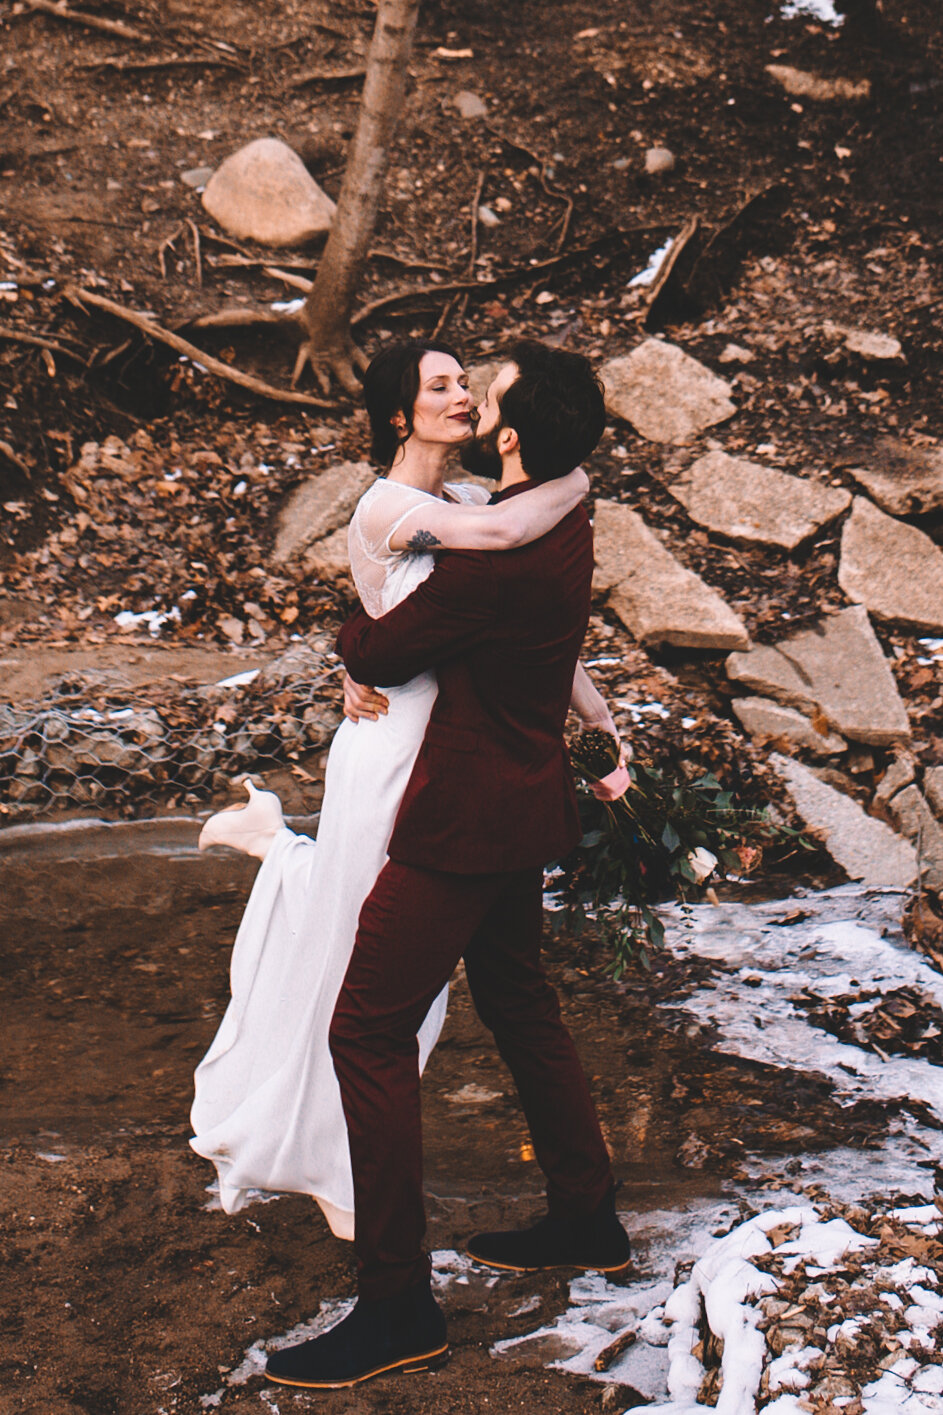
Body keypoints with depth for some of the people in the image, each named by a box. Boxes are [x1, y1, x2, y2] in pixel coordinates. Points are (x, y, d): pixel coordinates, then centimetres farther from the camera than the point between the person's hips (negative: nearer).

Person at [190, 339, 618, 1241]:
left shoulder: (465, 504, 8)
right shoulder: (389, 507, -17)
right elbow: (506, 532, -35)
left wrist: (596, 710, 11)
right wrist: (575, 484, -17)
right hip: (390, 754, -8)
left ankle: (273, 836, 43)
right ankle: (335, 1175, 23)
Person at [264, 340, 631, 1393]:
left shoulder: (495, 560, -25)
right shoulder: (565, 528, 5)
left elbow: (377, 654, -13)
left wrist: (355, 629, 8)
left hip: (464, 826, -10)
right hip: (525, 810, 10)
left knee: (370, 1034, -6)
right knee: (519, 1004, 24)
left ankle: (397, 1306, -3)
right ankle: (586, 1219, 36)